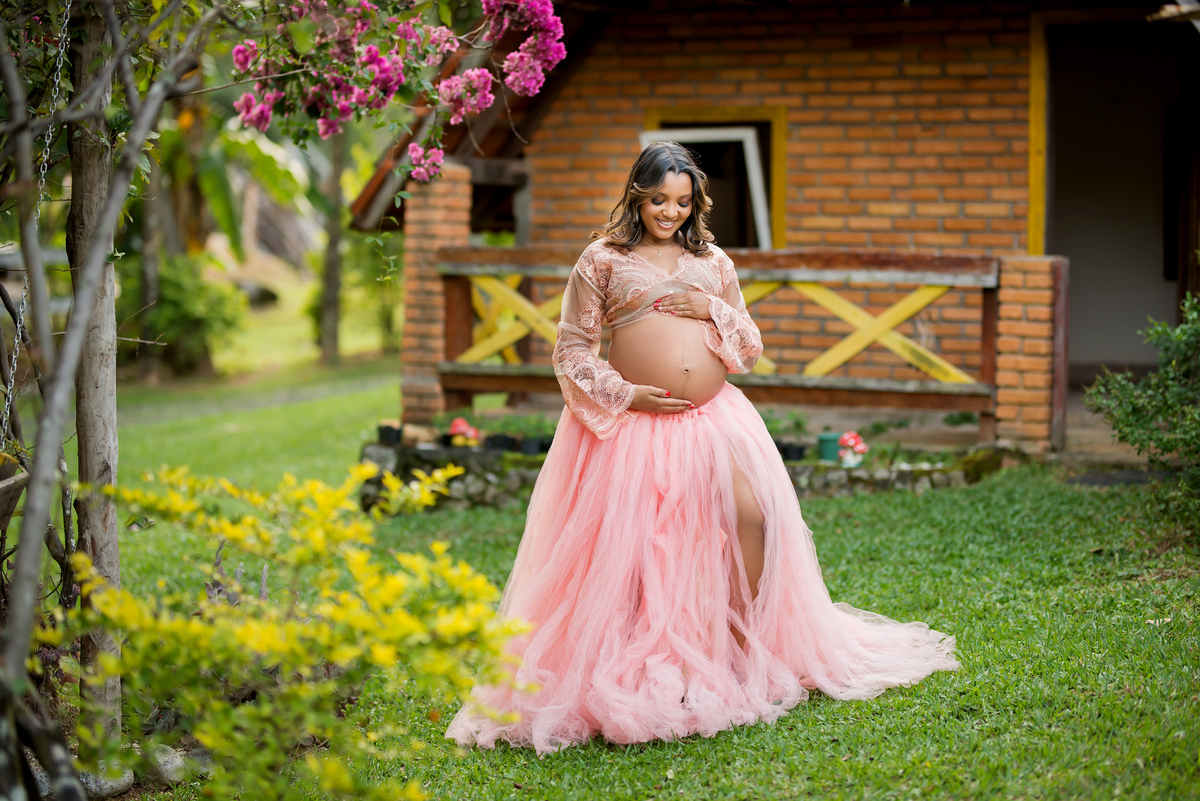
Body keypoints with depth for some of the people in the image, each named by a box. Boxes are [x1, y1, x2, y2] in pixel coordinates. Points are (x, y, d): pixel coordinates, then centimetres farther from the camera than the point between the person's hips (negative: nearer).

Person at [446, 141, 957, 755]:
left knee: (753, 517, -16)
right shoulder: (602, 261, 7)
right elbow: (571, 348, 4)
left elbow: (750, 349, 19)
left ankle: (745, 653, -3)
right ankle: (636, 676, 7)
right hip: (633, 423, -2)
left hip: (714, 419, 3)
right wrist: (625, 394, -9)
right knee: (627, 542, -5)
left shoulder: (713, 262, 17)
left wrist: (713, 309, 0)